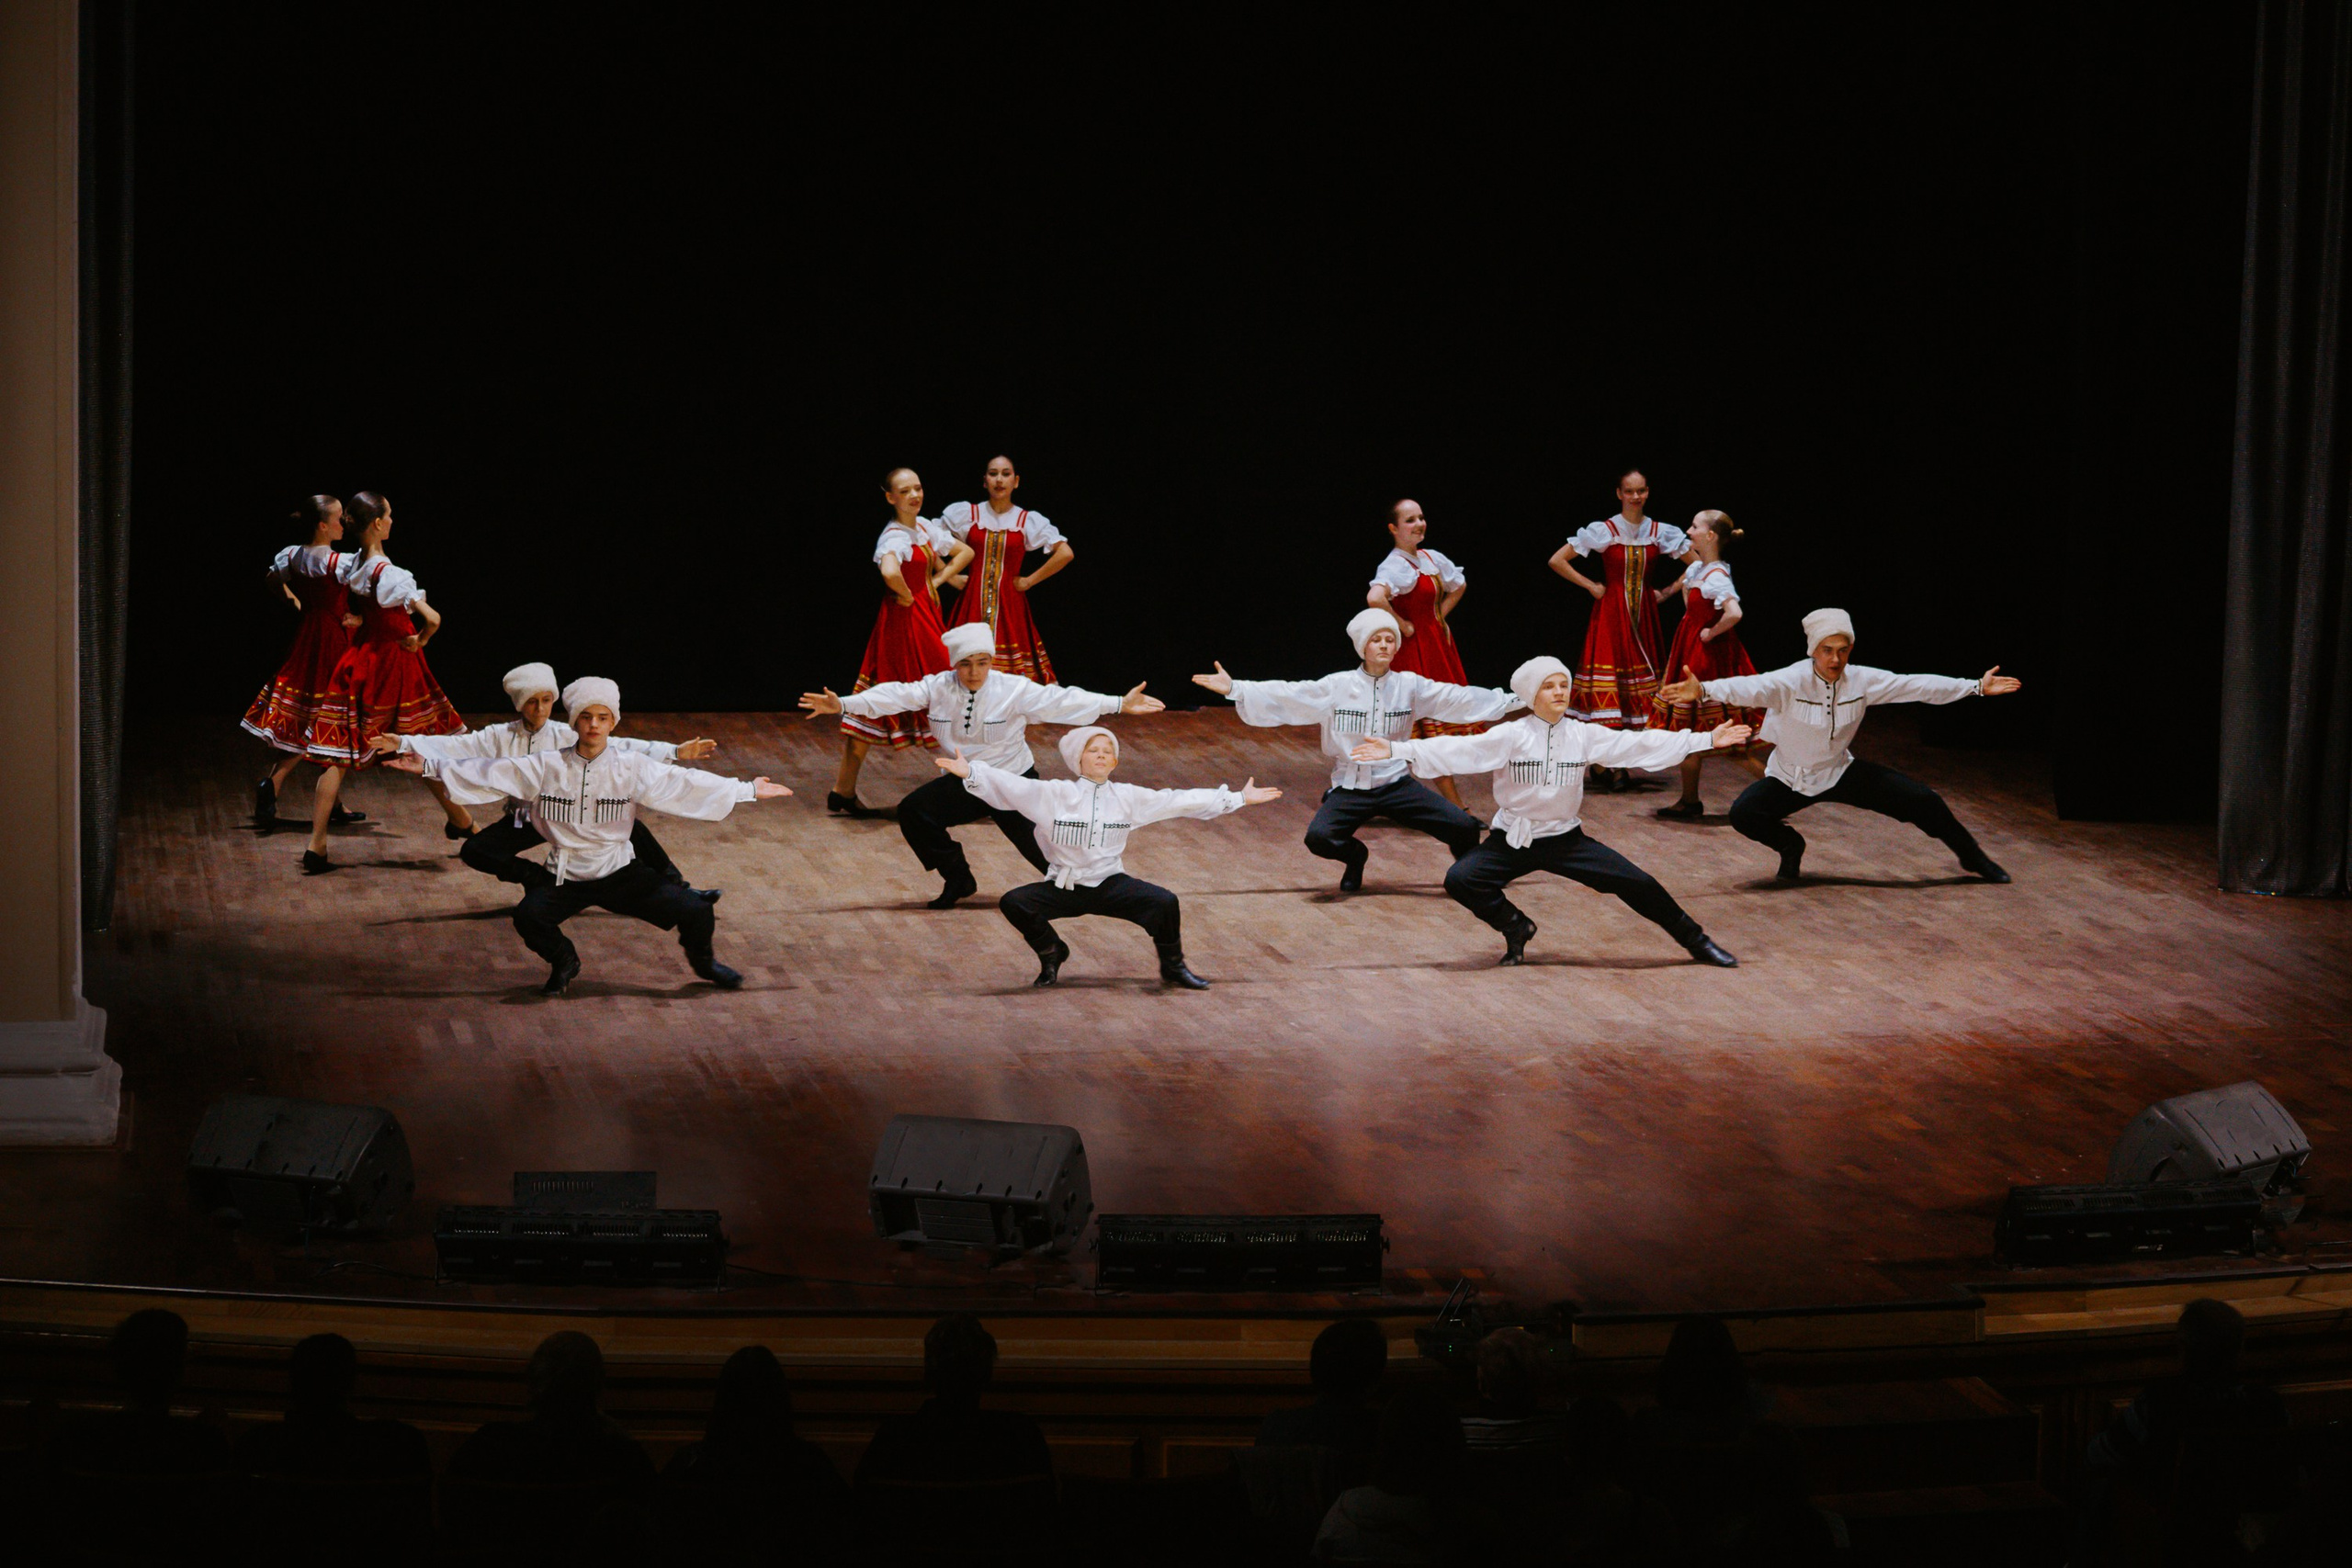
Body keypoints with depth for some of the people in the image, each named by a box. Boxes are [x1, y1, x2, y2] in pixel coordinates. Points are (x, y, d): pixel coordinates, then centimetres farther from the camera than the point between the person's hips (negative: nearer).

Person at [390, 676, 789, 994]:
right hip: (566, 878, 0)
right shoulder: (546, 768, -5)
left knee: (696, 913, -13)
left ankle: (702, 960, 26)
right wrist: (428, 767, -9)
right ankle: (564, 962, 6)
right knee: (528, 917, -30)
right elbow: (489, 774, -4)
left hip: (620, 872, 0)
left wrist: (748, 790, -1)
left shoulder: (632, 769, -4)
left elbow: (684, 784, -1)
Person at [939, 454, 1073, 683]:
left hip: (1010, 605, 0)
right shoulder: (965, 513, 7)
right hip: (972, 604, 0)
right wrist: (950, 577, 4)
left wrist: (1030, 580, -2)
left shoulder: (1028, 520, 5)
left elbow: (1066, 553, -1)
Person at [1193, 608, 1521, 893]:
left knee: (1464, 827, -17)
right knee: (1319, 838, -29)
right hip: (1350, 788, -1)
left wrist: (1513, 700, -5)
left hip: (1395, 785, 1)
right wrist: (1234, 689, -16)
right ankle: (1355, 855, 10)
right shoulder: (1337, 687, -4)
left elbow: (1457, 698, -1)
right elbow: (1287, 695, -8)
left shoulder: (1410, 686, 0)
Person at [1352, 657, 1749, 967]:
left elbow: (1636, 746, -2)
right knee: (1460, 880, -23)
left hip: (1566, 839, 1)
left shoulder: (1585, 736, -3)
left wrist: (1706, 740, -5)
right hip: (1514, 840, -1)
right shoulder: (1511, 736, -12)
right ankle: (1514, 926, 6)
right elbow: (1461, 751, -22)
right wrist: (1396, 750, -34)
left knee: (1636, 884, -10)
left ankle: (1695, 941, 12)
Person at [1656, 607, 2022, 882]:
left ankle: (1973, 859, 24)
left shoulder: (1862, 680, -13)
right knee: (1744, 814, -28)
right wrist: (1704, 690, -64)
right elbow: (1750, 688, -44)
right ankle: (1790, 845, 7)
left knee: (1921, 801, -5)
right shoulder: (1791, 682, -27)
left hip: (1841, 773, 3)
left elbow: (1916, 686, -6)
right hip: (1790, 780, -3)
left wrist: (1977, 687, -5)